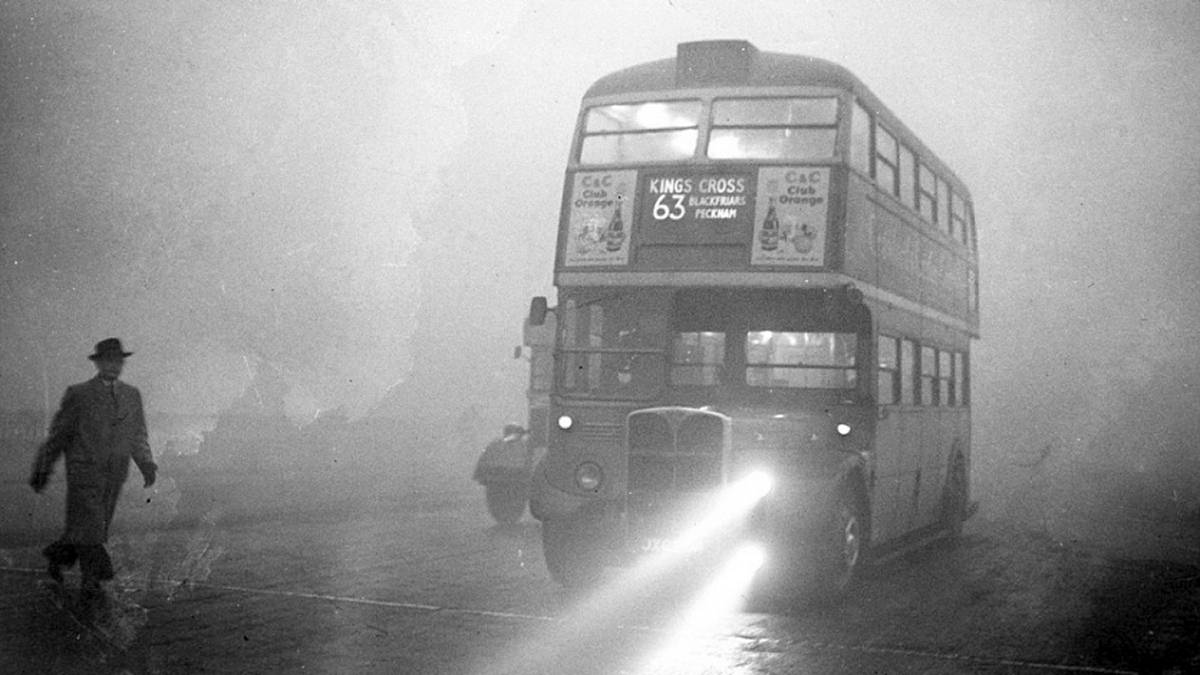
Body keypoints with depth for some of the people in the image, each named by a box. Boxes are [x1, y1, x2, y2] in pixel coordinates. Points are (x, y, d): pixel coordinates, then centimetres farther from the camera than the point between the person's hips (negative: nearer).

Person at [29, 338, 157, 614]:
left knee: (94, 531, 12)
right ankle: (91, 587, -1)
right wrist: (41, 471, 4)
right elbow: (57, 435, 1)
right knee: (89, 532, -9)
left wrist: (147, 466, 0)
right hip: (84, 474, -5)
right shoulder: (78, 394, -4)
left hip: (114, 477, 5)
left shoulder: (132, 395, 8)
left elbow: (138, 435, 14)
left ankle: (57, 554, 38)